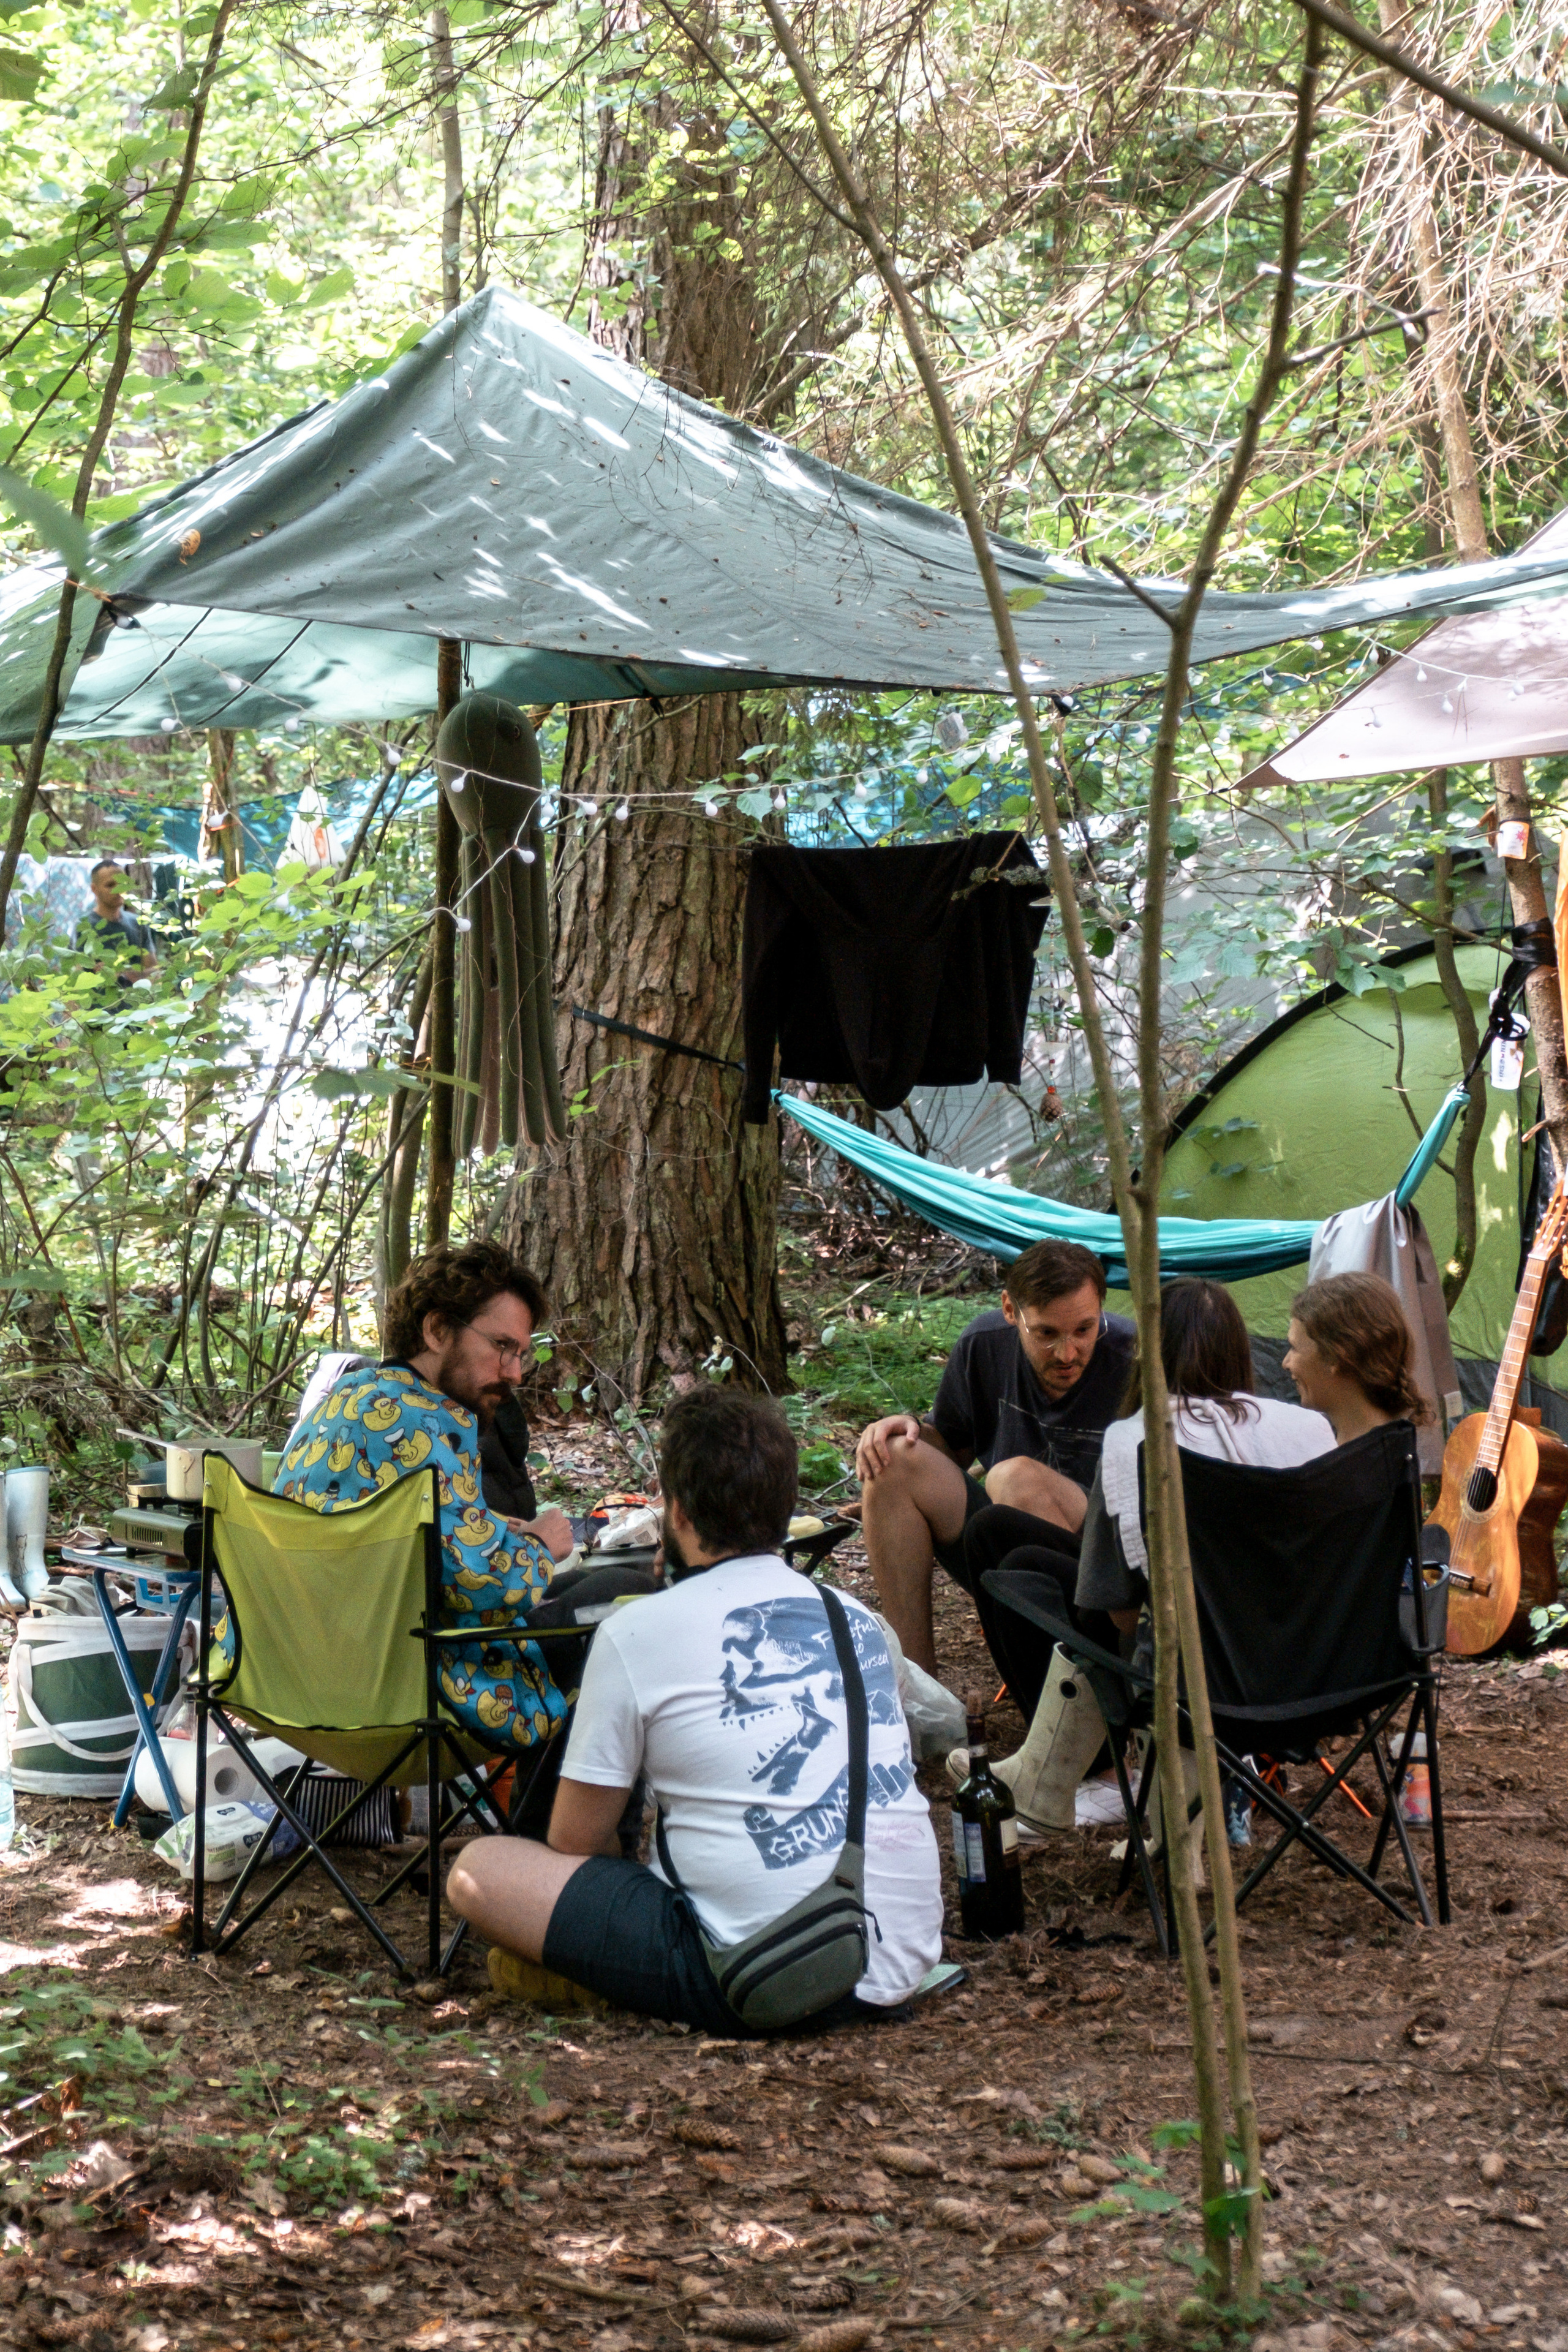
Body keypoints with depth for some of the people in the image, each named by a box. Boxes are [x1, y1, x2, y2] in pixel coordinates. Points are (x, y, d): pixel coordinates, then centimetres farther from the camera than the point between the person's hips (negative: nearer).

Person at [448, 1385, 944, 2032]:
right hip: (903, 1966, 7)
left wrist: (530, 1941, 26)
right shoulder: (858, 1619, 14)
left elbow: (575, 1844, 4)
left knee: (478, 1869, 1)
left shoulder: (638, 1632, -3)